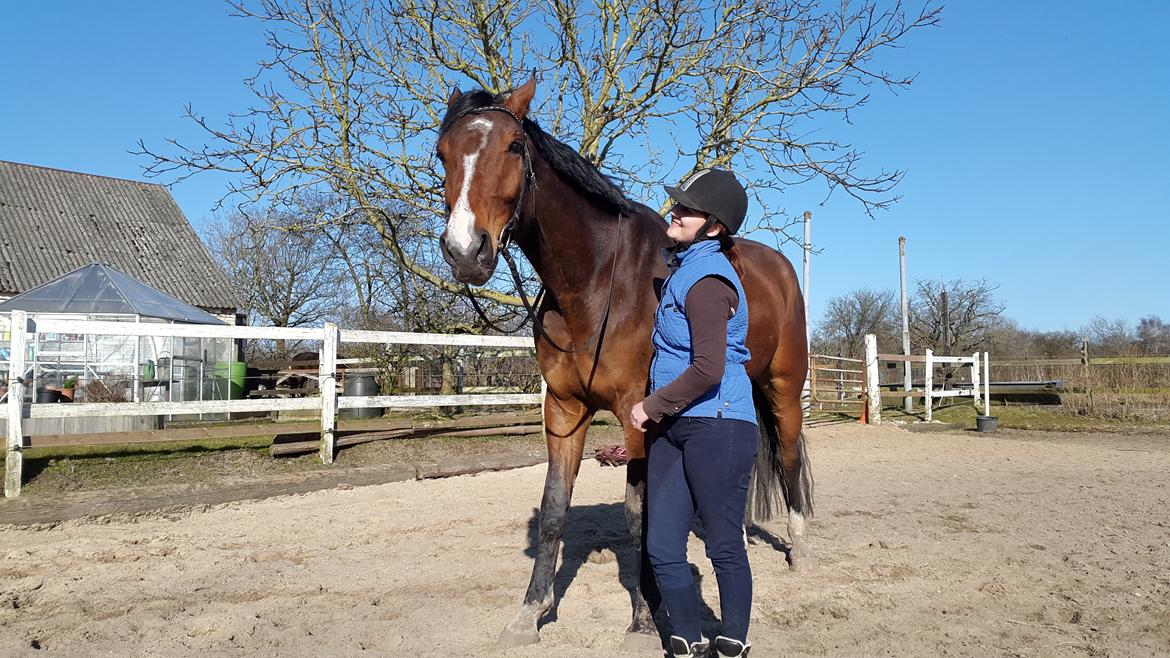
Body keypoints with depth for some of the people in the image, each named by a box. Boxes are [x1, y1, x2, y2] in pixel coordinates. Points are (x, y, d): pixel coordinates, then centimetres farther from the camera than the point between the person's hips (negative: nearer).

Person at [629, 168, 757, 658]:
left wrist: (650, 406, -13)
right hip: (673, 426, 9)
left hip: (717, 427, -9)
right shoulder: (686, 266, 14)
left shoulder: (706, 281, -16)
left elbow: (708, 369, -24)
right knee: (662, 550, 10)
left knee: (725, 548, 5)